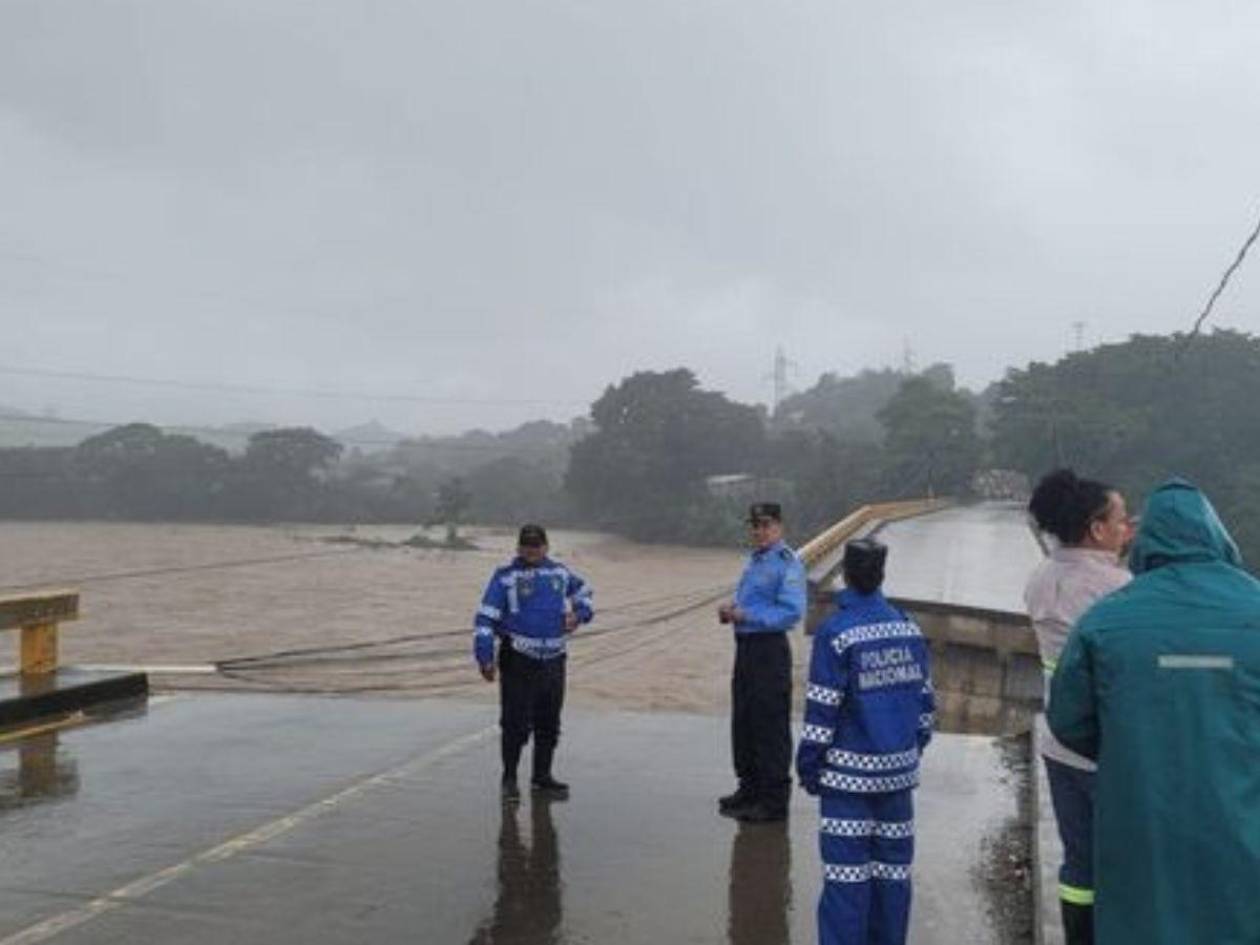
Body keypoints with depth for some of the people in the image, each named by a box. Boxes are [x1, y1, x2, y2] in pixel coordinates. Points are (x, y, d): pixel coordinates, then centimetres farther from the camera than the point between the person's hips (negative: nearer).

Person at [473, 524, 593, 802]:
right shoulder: (505, 576, -5)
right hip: (518, 661, -5)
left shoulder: (559, 572, 10)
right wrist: (484, 657, -11)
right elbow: (485, 617, -6)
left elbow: (583, 591, 29)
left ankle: (542, 777, 26)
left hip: (553, 660, 5)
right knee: (515, 723, -5)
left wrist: (579, 614, 9)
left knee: (549, 723, 12)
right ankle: (509, 779, 10)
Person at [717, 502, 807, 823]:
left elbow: (792, 612, -21)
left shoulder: (787, 562, -13)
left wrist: (746, 616, -23)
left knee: (770, 727, -2)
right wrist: (731, 611, 5)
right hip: (745, 647, 9)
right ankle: (750, 787, 30)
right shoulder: (755, 559, 15)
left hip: (770, 649, -9)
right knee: (743, 721, 16)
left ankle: (774, 801, 7)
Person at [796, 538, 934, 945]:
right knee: (893, 868, 14)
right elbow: (925, 699, 11)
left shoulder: (835, 632, -13)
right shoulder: (909, 628, 4)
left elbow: (822, 711, -12)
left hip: (850, 774, -5)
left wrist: (809, 767, -3)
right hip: (899, 771, 6)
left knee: (847, 874, 0)